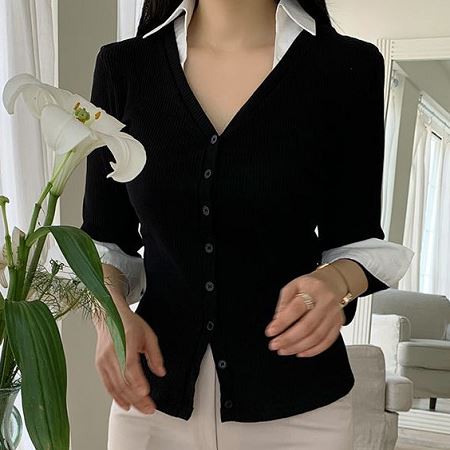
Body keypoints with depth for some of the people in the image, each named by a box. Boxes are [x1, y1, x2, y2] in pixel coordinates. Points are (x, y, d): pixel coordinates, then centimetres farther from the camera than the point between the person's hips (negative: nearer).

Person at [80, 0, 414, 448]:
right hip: (155, 387, 2)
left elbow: (357, 239, 0)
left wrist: (337, 282, -21)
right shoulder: (122, 66, -3)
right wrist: (111, 311, -15)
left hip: (296, 398, -1)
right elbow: (103, 237, 4)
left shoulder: (349, 67, -7)